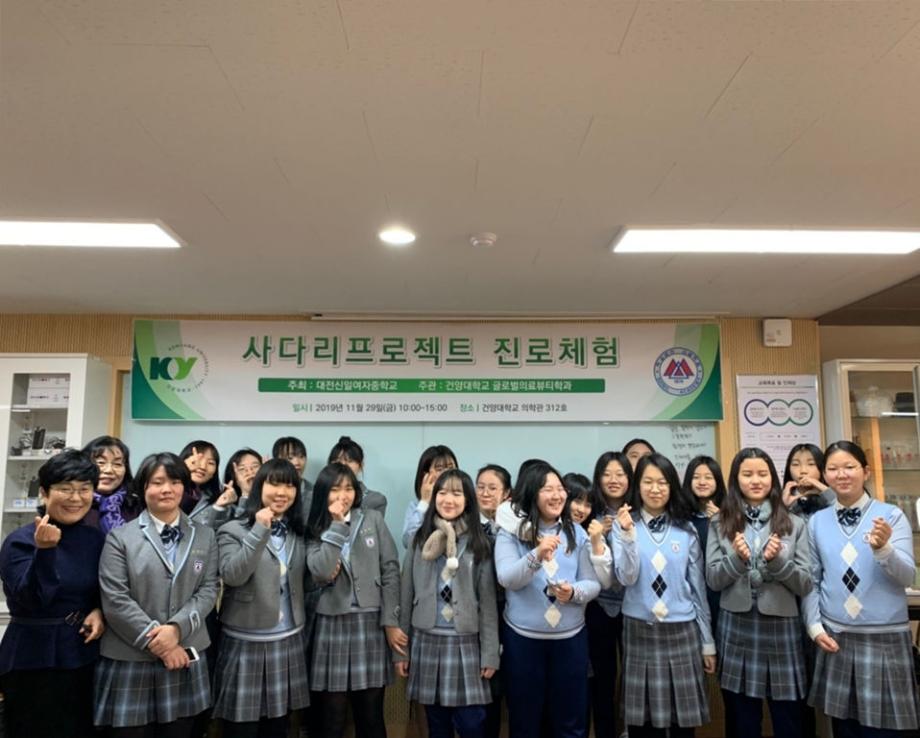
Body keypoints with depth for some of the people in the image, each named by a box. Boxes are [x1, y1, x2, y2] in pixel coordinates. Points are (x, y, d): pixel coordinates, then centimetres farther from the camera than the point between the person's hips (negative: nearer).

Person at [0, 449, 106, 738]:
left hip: (85, 658, 5)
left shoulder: (98, 539, 3)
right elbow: (31, 600, -21)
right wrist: (44, 550, -33)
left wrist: (100, 611, -6)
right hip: (34, 662, -4)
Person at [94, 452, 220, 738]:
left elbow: (209, 589, 2)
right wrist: (156, 642, -12)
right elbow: (115, 600, -7)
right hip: (129, 660, -2)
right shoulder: (120, 537, 0)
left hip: (185, 656, 2)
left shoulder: (205, 535, 9)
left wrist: (177, 628, -13)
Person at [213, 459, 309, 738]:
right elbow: (232, 575, -22)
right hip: (246, 643, -4)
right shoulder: (233, 530, -7)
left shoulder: (299, 532, 8)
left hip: (288, 642, 4)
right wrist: (260, 531, -26)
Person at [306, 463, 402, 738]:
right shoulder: (315, 530, 3)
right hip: (332, 623, 0)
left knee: (371, 713, 6)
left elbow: (390, 571, 0)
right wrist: (337, 525, -12)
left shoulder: (373, 519, 2)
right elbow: (322, 573, -15)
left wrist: (391, 622, -5)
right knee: (332, 715, 6)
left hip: (370, 622, 0)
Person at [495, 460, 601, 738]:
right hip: (522, 638, -2)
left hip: (570, 637, 2)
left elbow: (593, 583, 1)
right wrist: (537, 556, -33)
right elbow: (506, 579, -17)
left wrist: (574, 592, -21)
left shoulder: (577, 533, 3)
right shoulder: (511, 532, -5)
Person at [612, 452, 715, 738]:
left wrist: (708, 643, 8)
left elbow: (698, 588, 7)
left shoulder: (686, 530, 3)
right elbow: (627, 578, -14)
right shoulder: (624, 525, -3)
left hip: (682, 632, 2)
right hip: (640, 632, -1)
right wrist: (628, 535, -28)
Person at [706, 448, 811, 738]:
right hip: (736, 629, 0)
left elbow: (805, 585, 0)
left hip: (781, 628, 0)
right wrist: (737, 558, -19)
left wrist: (777, 561, -18)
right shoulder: (720, 524, 2)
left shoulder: (793, 525, 3)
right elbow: (713, 580, -2)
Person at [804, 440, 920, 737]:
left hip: (885, 638, -2)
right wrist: (815, 627, -2)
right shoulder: (817, 522, 2)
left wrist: (883, 548, -28)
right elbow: (811, 581, 7)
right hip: (836, 638, 2)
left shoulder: (891, 515, -3)